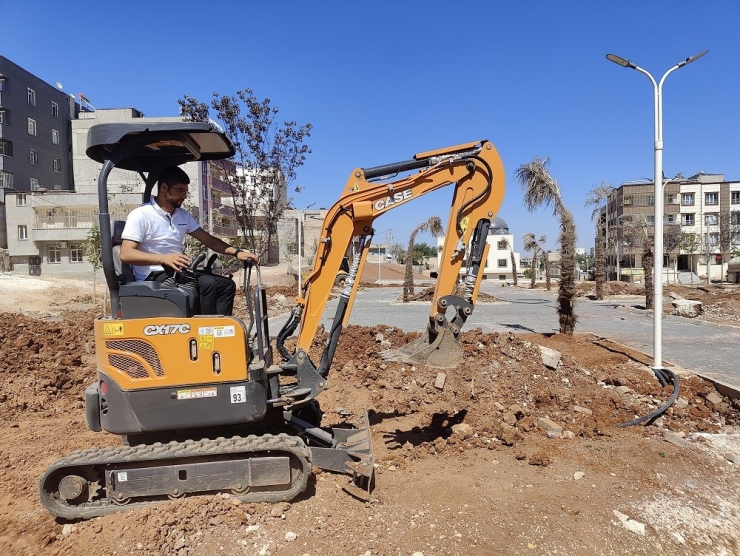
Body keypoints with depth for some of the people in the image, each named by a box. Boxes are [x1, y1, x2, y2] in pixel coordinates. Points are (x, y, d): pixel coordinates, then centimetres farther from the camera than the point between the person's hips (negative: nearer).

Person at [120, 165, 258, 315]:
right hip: (153, 277, -8)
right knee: (207, 284, -27)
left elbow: (208, 240, 14)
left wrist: (236, 251, -2)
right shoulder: (141, 215, -10)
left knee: (226, 284, -5)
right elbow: (126, 254, -18)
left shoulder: (183, 215, 12)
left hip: (178, 272, 8)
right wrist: (164, 258, -31)